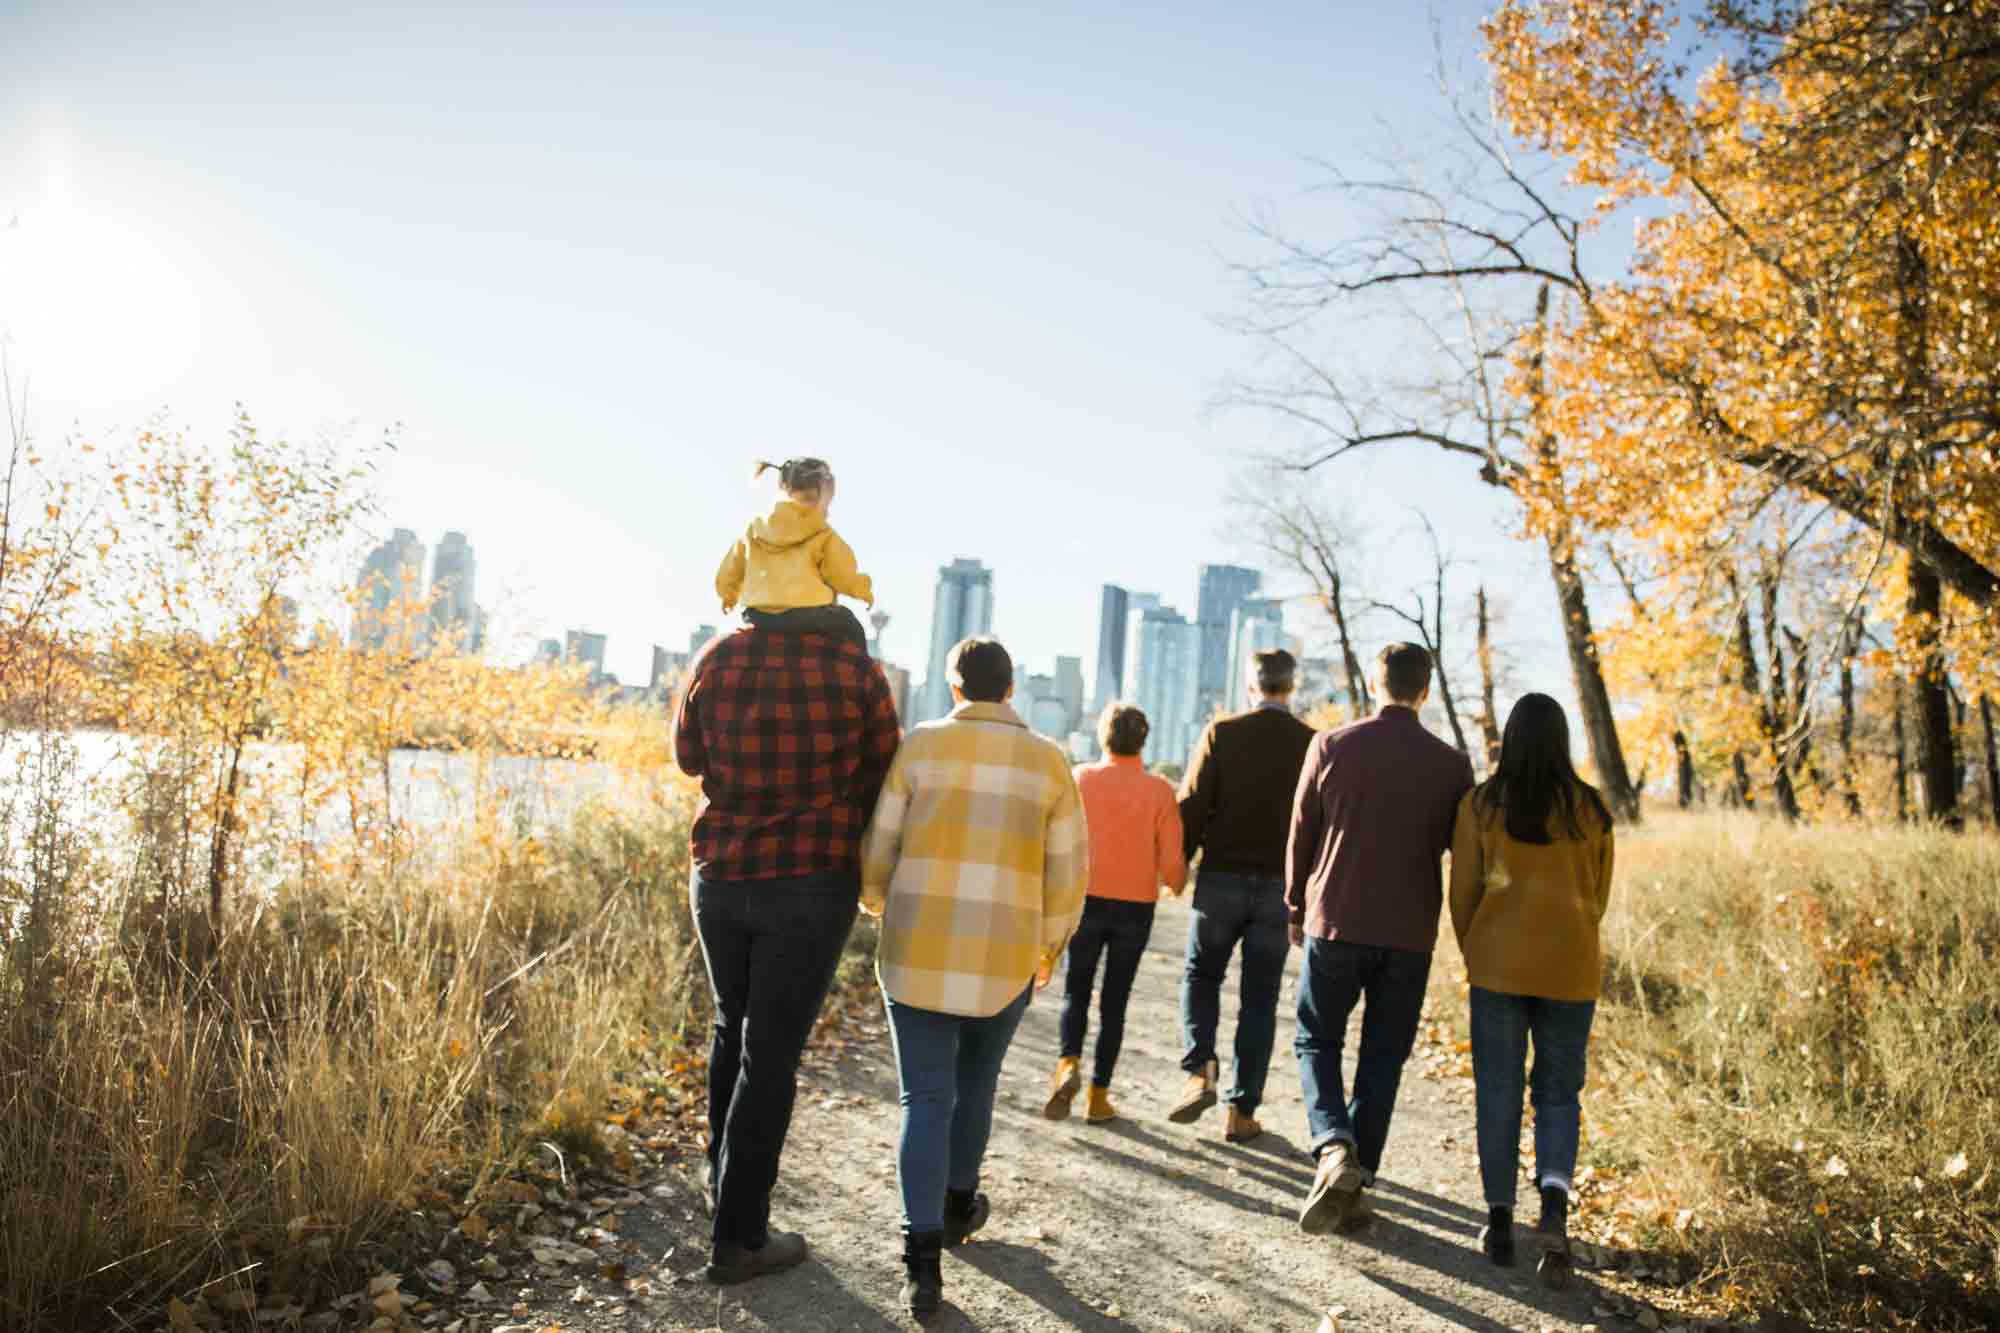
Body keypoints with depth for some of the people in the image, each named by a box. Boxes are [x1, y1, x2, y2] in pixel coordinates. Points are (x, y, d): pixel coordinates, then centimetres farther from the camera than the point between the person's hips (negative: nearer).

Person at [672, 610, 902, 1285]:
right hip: (812, 883, -4)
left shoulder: (716, 660, -4)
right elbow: (883, 778, 2)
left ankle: (726, 1184, 35)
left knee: (735, 1027, 24)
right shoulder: (858, 671, -11)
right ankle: (737, 1235, 12)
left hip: (720, 876, 4)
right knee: (772, 1053, 4)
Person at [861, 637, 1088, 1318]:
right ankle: (956, 1205, 41)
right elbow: (1065, 876, 1)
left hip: (919, 951, -1)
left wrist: (879, 901, 23)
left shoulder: (920, 747, -3)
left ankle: (922, 1261, -6)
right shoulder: (1049, 763, 0)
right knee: (977, 1076, 25)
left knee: (926, 1100, 6)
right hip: (1004, 960, 1)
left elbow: (882, 850, 0)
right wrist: (1049, 946, 18)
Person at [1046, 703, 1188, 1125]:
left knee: (1075, 994, 13)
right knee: (1114, 1002, 12)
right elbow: (1172, 861, -7)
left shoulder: (1080, 778, -4)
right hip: (1136, 908, 0)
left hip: (1088, 901, 0)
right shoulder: (1159, 790, -4)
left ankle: (1068, 1064, -11)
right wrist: (1176, 885, 15)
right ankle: (1099, 1095, 13)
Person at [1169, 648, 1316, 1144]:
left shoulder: (1221, 733, -5)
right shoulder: (1312, 744, -1)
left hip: (1221, 879, -1)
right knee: (1259, 997, 10)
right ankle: (1242, 1110, 12)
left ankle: (1199, 1070, -3)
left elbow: (1192, 805, -7)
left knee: (1200, 976, 17)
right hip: (1279, 886, 1)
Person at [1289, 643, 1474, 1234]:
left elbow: (1302, 835, 2)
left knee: (1317, 1040, 14)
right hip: (1410, 935, 1)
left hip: (1335, 924, -1)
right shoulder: (1451, 765, -2)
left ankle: (1333, 1146, -9)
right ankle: (1354, 1184, 14)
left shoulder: (1332, 747, -4)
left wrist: (1297, 910, 13)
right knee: (1382, 1059, 12)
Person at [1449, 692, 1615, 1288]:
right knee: (1558, 1093, 12)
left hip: (1498, 962, -1)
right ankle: (1555, 1204, -9)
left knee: (1497, 1091, 10)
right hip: (1570, 967, 1)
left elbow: (1463, 892, -1)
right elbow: (1598, 893, 10)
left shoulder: (1480, 804, -5)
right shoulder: (1590, 809, 0)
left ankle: (1500, 1222, 14)